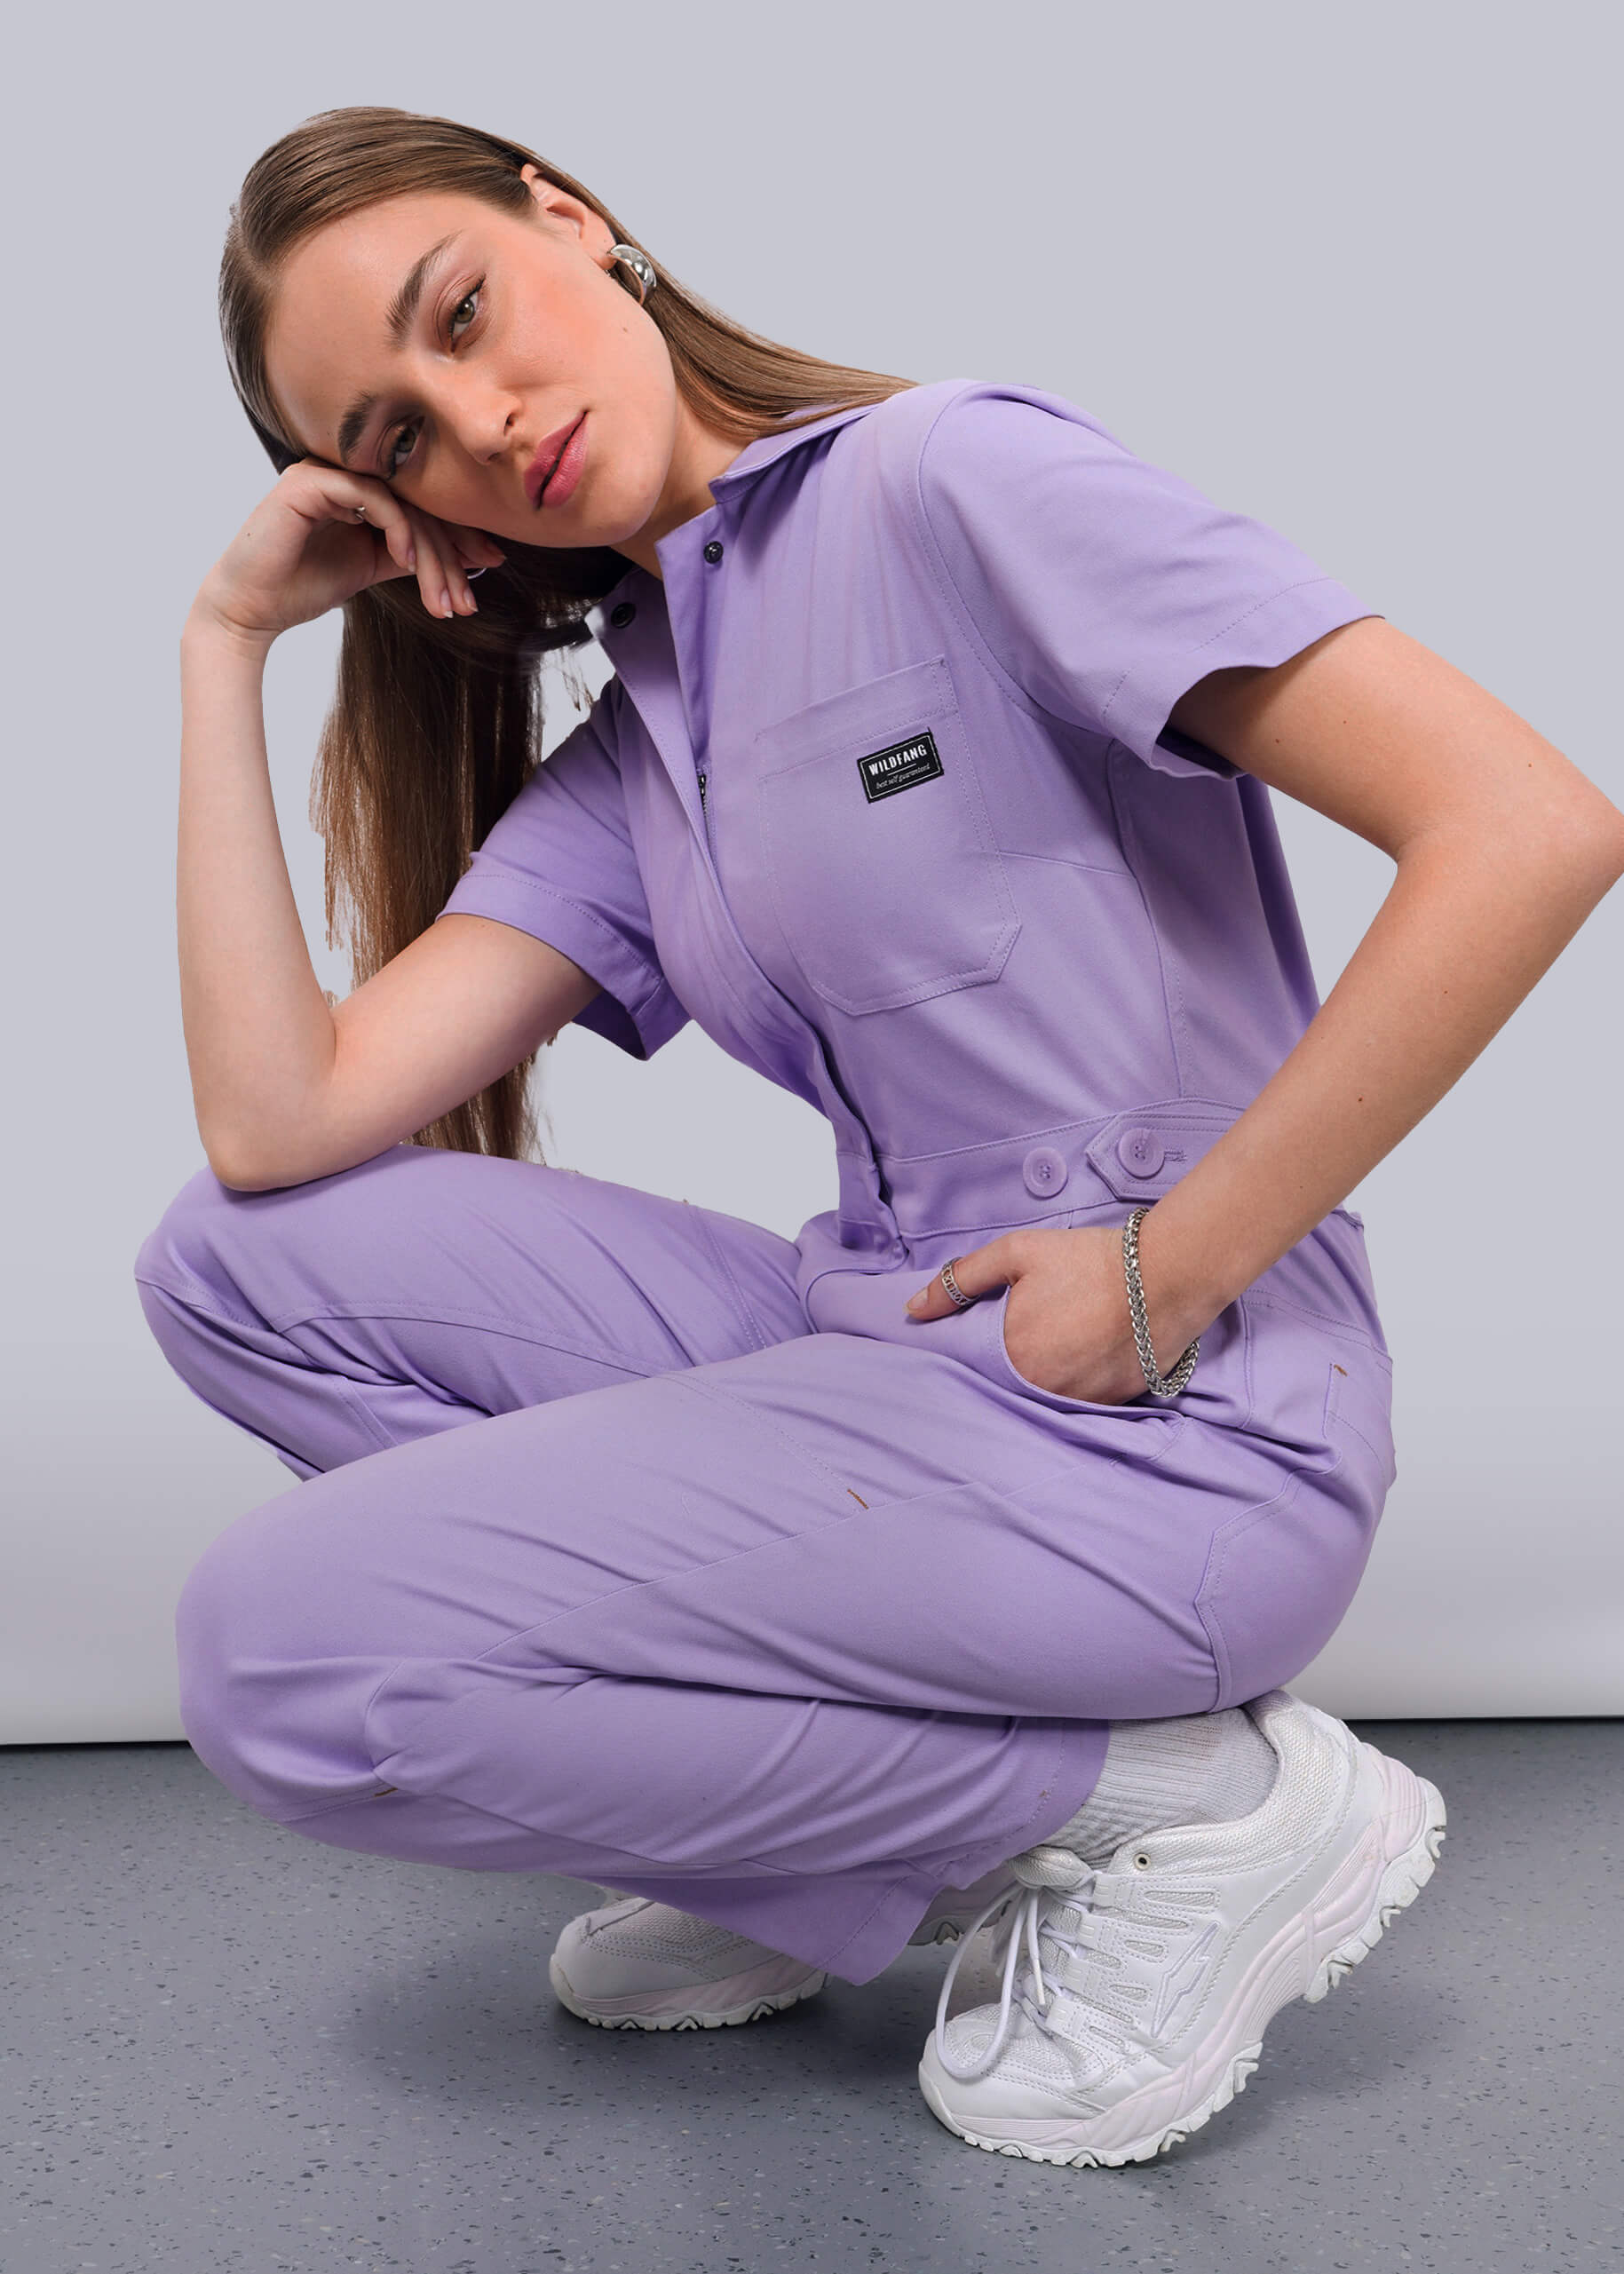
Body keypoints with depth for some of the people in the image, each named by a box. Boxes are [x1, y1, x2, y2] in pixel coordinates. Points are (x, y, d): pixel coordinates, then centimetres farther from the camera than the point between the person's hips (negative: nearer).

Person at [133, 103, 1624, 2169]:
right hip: (891, 1359, 8)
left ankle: (1190, 1802, -4)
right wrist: (230, 641, 6)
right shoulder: (620, 772, 14)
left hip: (1171, 1432, -8)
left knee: (285, 1654, -14)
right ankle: (858, 1796, 4)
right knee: (234, 1258, 4)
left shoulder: (946, 482, -8)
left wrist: (1172, 1269, -15)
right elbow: (281, 1121, 1)